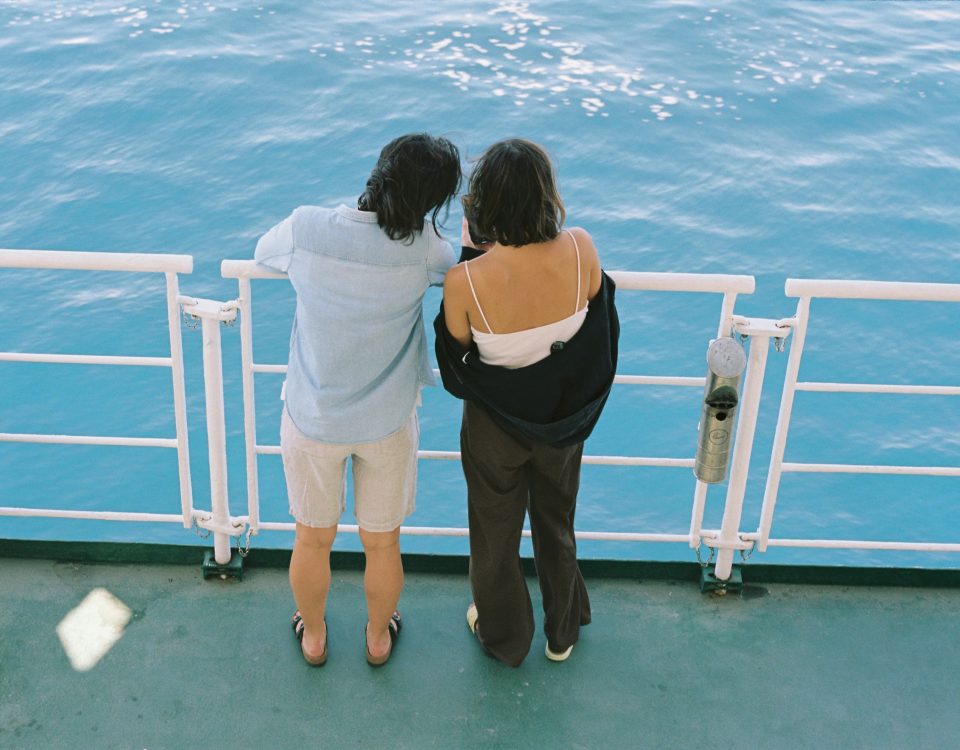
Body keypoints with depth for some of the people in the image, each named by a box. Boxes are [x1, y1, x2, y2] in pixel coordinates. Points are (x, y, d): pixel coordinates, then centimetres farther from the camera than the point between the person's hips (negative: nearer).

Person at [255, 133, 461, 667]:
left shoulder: (306, 228, -21)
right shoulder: (422, 245, -24)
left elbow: (264, 254, 2)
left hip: (313, 419, 1)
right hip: (389, 422, -1)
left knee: (313, 541, 24)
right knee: (383, 543, 23)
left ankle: (314, 637, 48)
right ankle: (379, 638, 48)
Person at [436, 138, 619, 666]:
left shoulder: (465, 282, -33)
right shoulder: (580, 250, -27)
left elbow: (456, 361, -13)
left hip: (495, 427, -2)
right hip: (565, 420, 2)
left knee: (496, 534, 25)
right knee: (556, 526, 29)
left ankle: (503, 636, 49)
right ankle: (563, 633, 50)